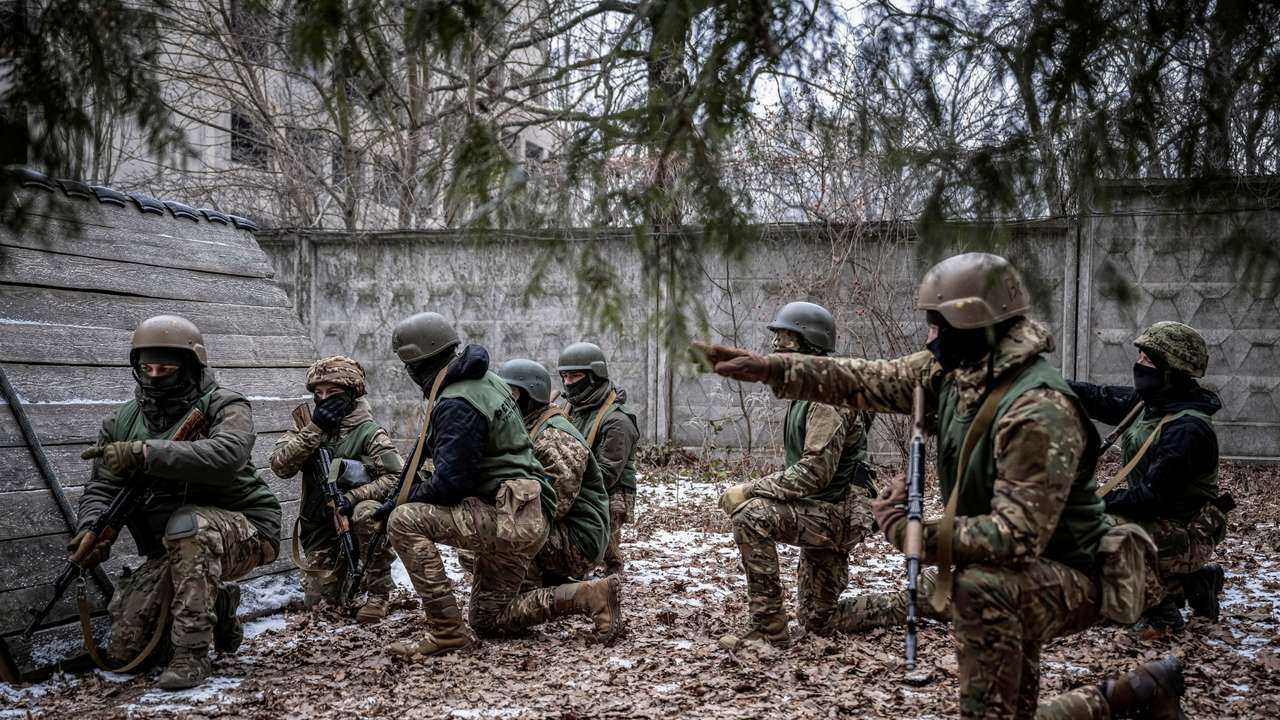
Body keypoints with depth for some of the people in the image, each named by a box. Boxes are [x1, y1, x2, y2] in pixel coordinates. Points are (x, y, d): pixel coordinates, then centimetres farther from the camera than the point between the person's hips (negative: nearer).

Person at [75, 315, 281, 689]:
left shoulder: (223, 406, -12)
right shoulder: (122, 422, 4)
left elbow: (226, 455, -34)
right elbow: (102, 487, 1)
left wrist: (145, 453, -39)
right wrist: (93, 528, -22)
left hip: (243, 533, -6)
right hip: (173, 550, 6)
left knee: (186, 523, -38)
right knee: (123, 648, -2)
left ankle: (192, 653, -28)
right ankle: (218, 606, 22)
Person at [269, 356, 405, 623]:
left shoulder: (368, 431, -11)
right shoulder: (307, 421, 0)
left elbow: (396, 477, -18)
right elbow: (280, 465, -12)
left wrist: (356, 496, -29)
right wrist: (315, 430, -20)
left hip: (352, 517, -4)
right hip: (321, 527, 4)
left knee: (367, 513, -37)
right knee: (319, 598, -1)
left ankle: (379, 593, -19)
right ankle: (348, 569, 34)